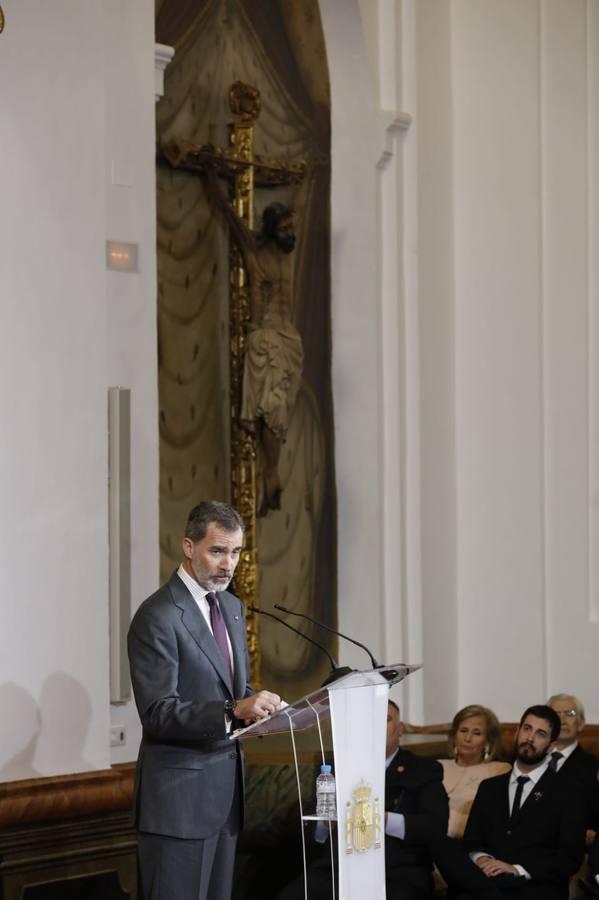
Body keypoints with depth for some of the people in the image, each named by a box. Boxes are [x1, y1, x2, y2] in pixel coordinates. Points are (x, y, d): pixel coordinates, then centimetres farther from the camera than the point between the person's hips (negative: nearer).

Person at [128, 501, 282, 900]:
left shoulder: (232, 606, 14)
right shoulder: (158, 617, -13)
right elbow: (158, 714, -19)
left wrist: (255, 705, 0)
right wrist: (233, 711, -30)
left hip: (226, 787, 8)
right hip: (180, 793, -8)